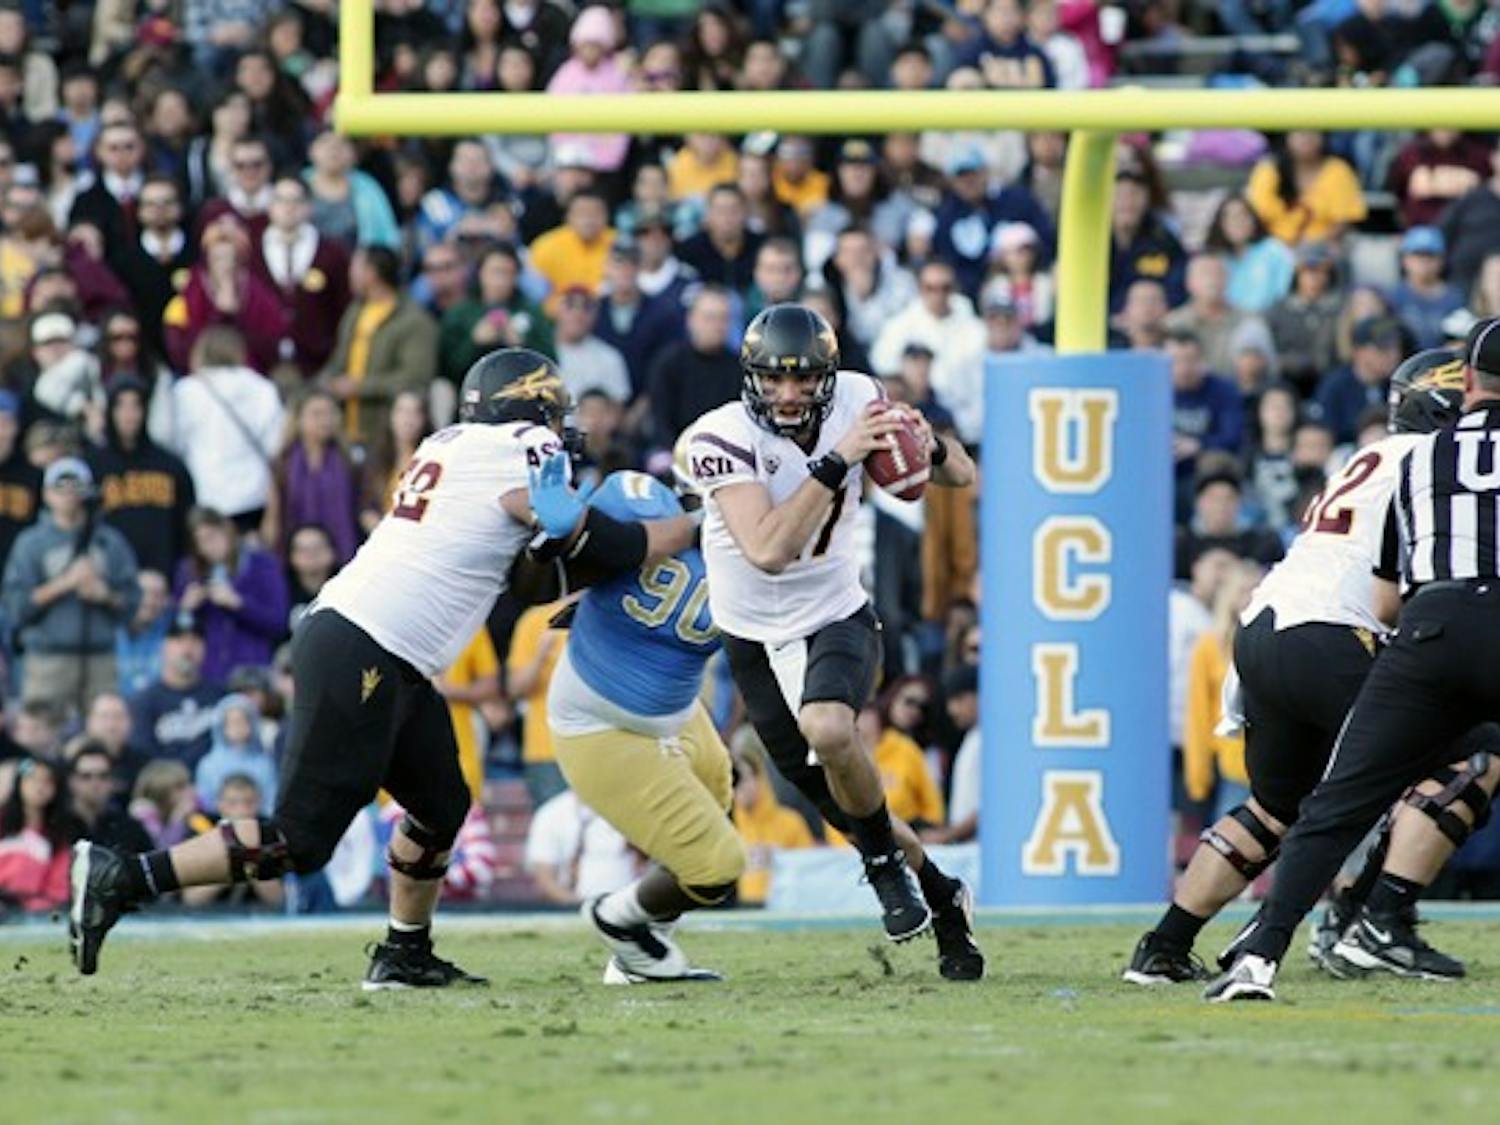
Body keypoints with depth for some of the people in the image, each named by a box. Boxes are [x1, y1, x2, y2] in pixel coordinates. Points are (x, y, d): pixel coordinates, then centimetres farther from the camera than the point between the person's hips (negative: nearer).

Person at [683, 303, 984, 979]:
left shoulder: (854, 401, -12)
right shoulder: (723, 438, -23)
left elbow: (962, 477, -3)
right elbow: (768, 551, -36)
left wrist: (928, 445, -26)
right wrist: (837, 461, -39)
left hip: (836, 618, 0)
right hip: (755, 638, 0)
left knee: (828, 730, -32)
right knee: (842, 804, 7)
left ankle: (887, 863, -7)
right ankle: (941, 898, 32)